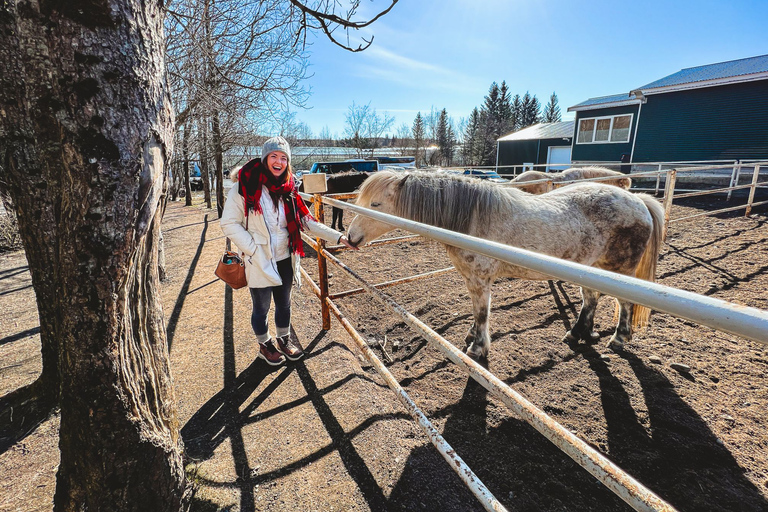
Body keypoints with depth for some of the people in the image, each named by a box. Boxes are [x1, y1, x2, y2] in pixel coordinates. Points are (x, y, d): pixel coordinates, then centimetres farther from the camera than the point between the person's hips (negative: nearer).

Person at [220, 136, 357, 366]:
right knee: (261, 308, 14)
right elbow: (229, 223, -11)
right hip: (260, 261, -4)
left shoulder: (287, 189, 3)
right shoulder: (245, 186, -13)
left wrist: (338, 237, -6)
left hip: (285, 260, 5)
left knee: (284, 304, 21)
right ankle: (265, 345, 39)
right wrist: (253, 249, -18)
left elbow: (306, 221, 2)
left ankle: (283, 340, 44)